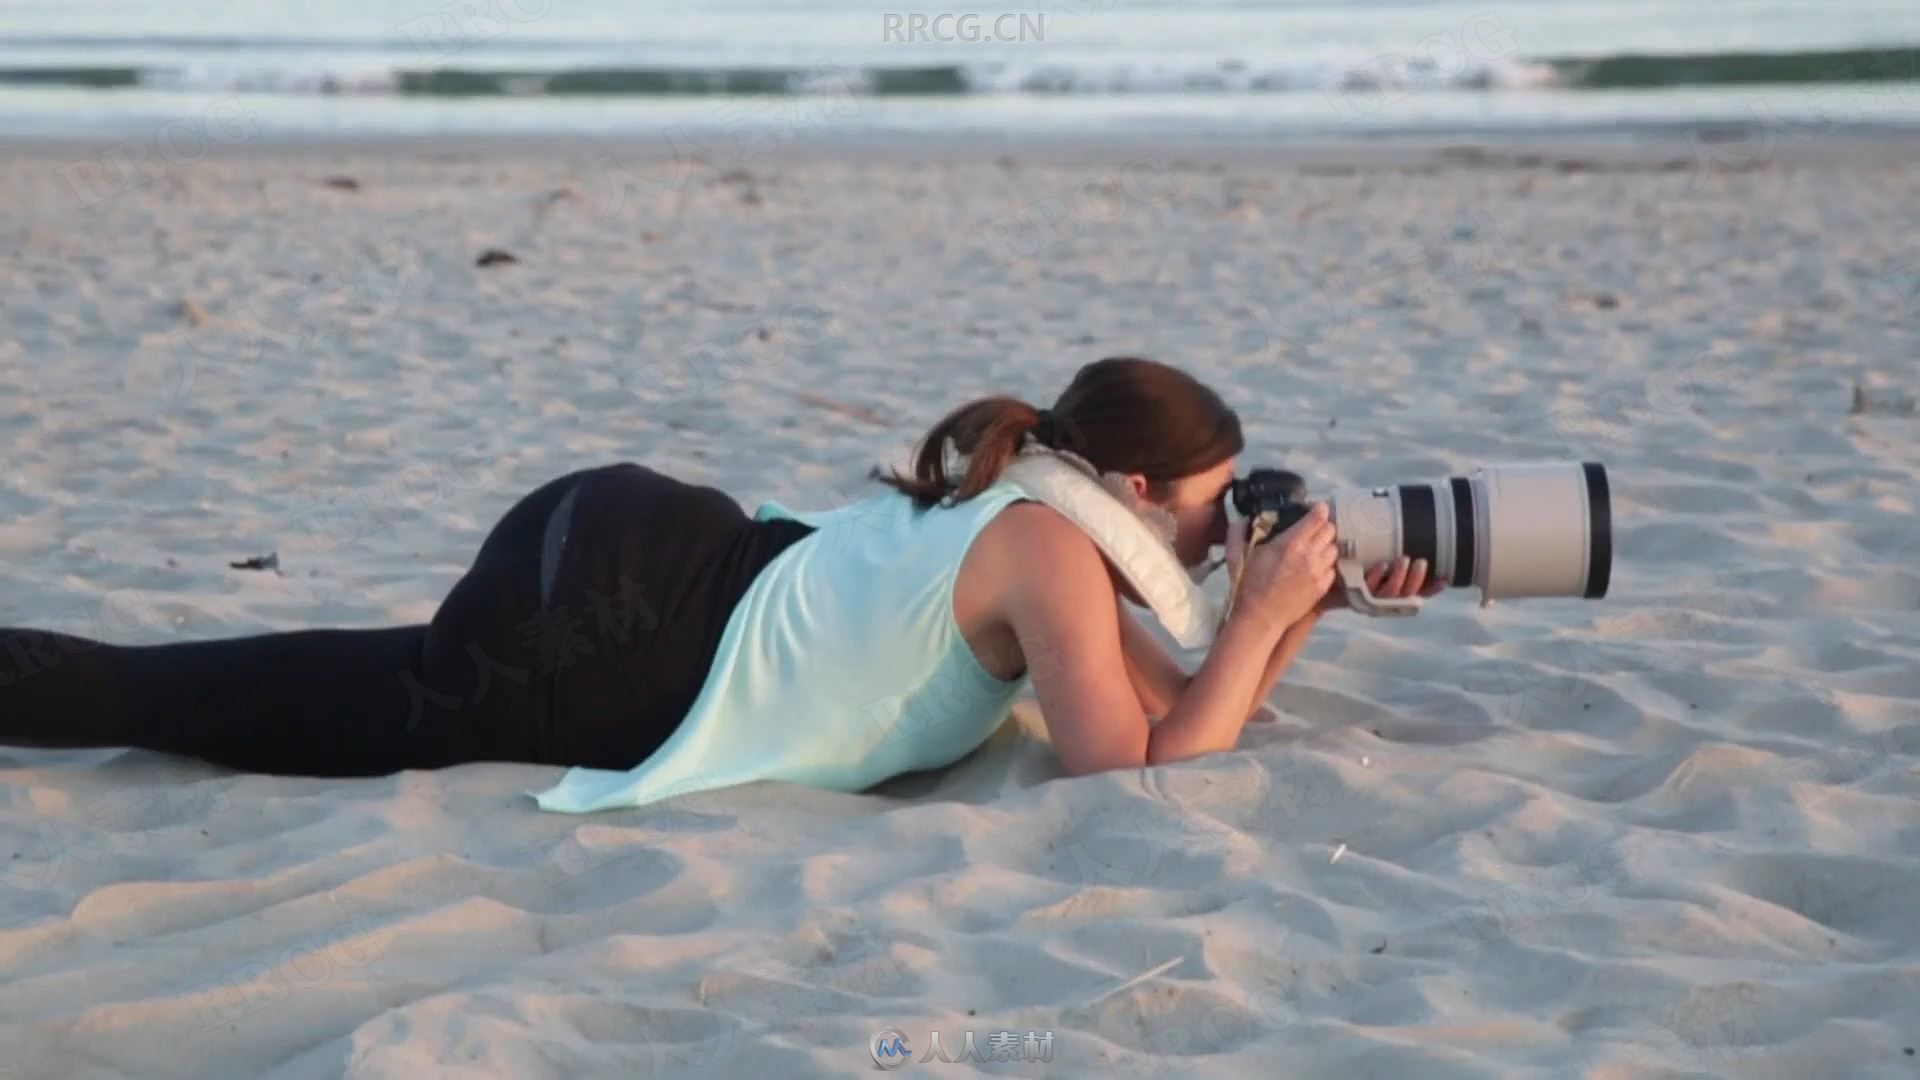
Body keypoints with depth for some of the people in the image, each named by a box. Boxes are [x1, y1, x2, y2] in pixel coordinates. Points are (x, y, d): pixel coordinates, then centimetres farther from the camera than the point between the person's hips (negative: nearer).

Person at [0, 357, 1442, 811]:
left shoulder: (1038, 516, 10)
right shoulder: (1055, 551, -15)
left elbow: (1181, 697, 16)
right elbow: (1136, 772, -22)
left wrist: (1297, 613, 5)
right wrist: (1263, 614, -15)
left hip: (641, 566, 8)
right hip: (589, 610, -8)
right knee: (214, 708, 4)